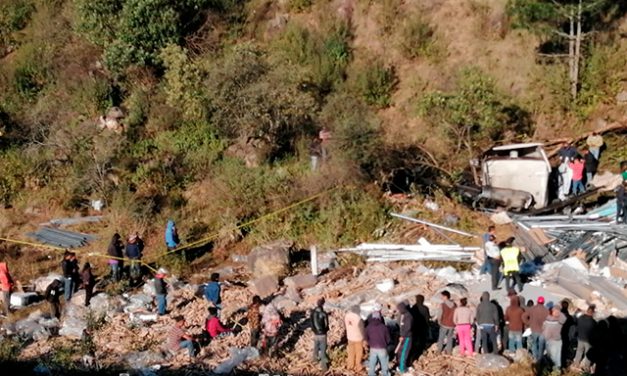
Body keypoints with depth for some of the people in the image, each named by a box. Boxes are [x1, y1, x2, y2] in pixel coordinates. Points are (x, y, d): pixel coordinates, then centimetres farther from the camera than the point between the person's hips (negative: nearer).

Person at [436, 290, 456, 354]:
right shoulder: (454, 304, -4)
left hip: (444, 324, -3)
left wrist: (439, 321, 3)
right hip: (452, 324, 4)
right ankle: (449, 351, 22)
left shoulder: (442, 305, -17)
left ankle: (439, 350, 23)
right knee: (450, 337, 18)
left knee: (441, 337, 14)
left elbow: (439, 315, -16)